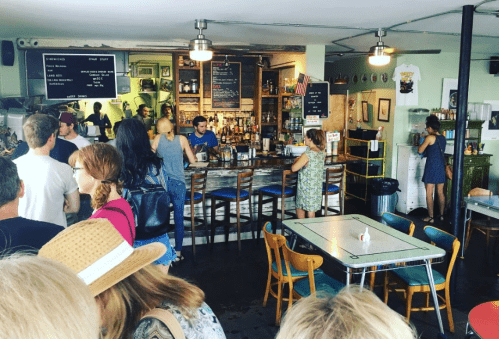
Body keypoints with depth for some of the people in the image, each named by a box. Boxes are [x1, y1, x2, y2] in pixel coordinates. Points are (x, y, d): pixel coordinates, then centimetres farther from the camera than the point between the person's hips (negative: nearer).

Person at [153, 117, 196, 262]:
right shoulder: (182, 139, 1)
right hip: (178, 183, 0)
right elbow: (192, 160, 6)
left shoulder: (158, 139, 1)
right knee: (179, 219, 9)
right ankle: (178, 252, 16)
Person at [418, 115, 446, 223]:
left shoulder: (430, 138, -13)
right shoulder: (443, 138, 9)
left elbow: (420, 150, -10)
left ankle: (430, 217, 1)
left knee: (429, 193, -1)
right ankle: (441, 215, 22)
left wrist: (421, 144, 11)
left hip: (431, 167, -7)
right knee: (440, 193, 14)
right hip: (441, 167, 7)